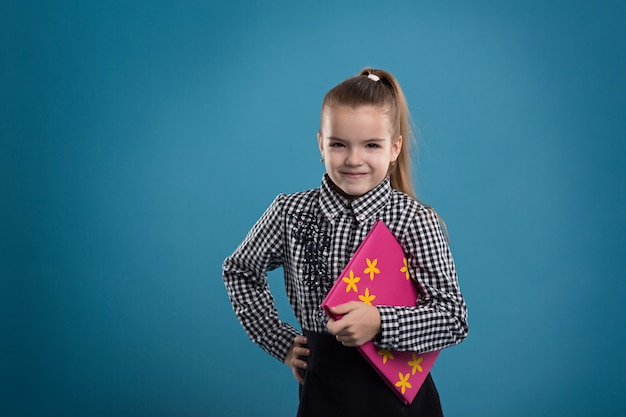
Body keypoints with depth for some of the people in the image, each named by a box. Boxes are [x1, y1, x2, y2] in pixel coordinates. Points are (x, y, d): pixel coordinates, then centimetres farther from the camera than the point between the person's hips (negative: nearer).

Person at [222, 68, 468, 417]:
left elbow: (454, 317, -12)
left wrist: (380, 322, -27)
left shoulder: (416, 221, -12)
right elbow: (239, 271, 11)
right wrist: (280, 341, 4)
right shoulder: (291, 213, -5)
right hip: (324, 387, 1)